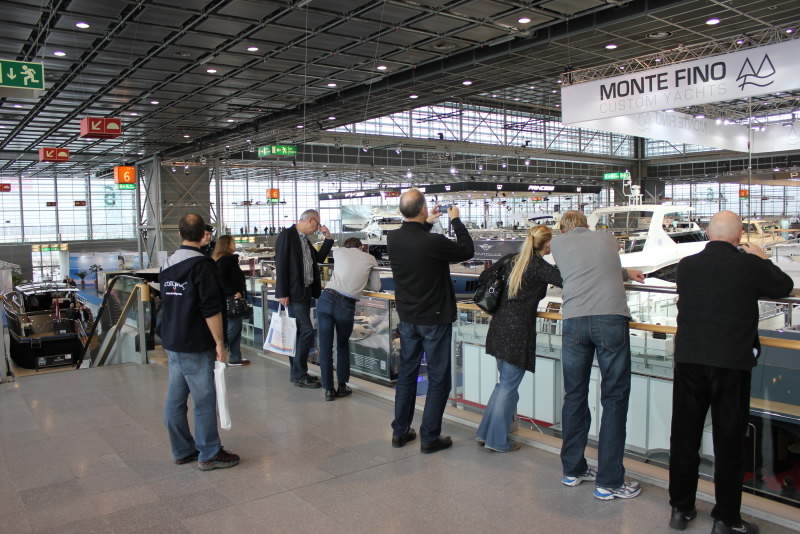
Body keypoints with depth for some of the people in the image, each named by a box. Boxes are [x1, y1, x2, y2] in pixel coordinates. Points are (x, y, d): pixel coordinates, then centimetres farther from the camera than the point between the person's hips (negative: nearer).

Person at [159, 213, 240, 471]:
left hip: (172, 342, 8)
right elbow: (211, 309, -19)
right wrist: (219, 342, -13)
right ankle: (209, 454, 7)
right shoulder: (202, 264, -15)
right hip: (195, 345, -8)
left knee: (176, 398, 11)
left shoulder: (167, 265, 9)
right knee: (204, 400, 0)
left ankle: (182, 450, 21)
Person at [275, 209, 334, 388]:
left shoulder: (304, 238, 14)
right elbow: (281, 264, -16)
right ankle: (299, 375, -3)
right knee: (307, 332, -11)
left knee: (299, 332, 11)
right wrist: (282, 293, -19)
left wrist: (328, 238, 12)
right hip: (294, 293, -9)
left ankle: (296, 372, 19)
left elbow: (319, 258, 22)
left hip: (305, 291, 9)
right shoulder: (287, 235, -12)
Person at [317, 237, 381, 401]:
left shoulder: (338, 252, 19)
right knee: (343, 345, 20)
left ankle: (329, 389, 11)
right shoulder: (369, 259, 15)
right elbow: (376, 287, 18)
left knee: (325, 346, 8)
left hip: (327, 299, 1)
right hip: (346, 305, -1)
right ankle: (342, 386, 23)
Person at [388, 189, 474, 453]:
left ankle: (400, 432, 25)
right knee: (438, 379, 6)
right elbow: (467, 251, -7)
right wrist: (456, 220, 4)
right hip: (434, 320, -6)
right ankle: (429, 437, 11)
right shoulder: (433, 242, -25)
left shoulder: (393, 238, -7)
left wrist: (427, 224, 23)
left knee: (407, 373, 17)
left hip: (407, 318, 6)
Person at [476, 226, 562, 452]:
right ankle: (498, 441, 11)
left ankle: (485, 433, 24)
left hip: (501, 327, 8)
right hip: (517, 331, -8)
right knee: (509, 385, 2)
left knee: (505, 382, 19)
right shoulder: (539, 267, -10)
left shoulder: (517, 261, 13)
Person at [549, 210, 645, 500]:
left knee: (574, 396, 14)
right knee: (614, 398, 5)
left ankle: (572, 470, 26)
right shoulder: (607, 238, 17)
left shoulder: (558, 243, 18)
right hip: (611, 319, -1)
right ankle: (608, 482, 8)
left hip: (575, 321, 2)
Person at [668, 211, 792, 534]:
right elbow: (784, 287, 10)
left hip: (689, 359, 3)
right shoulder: (749, 265, -7)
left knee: (684, 435, 11)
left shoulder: (686, 265, 1)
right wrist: (763, 260, 27)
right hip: (731, 362, -2)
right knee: (729, 440, 8)